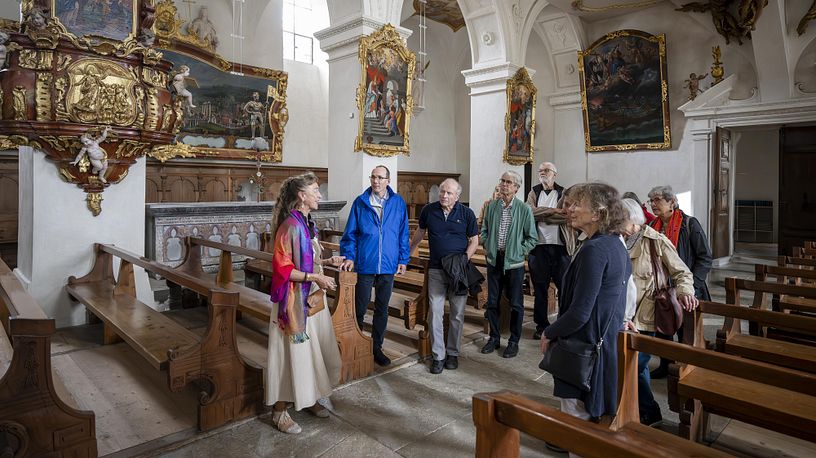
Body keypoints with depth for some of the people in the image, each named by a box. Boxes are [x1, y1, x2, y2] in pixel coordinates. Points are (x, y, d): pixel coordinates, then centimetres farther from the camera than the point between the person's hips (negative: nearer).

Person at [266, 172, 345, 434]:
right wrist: (315, 278, -23)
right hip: (295, 301, -9)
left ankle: (309, 398, 35)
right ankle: (279, 411, 19)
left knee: (314, 350, 18)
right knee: (291, 353, 2)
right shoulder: (290, 226, -19)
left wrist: (327, 261, 8)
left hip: (312, 300, 9)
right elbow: (282, 268, -21)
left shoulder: (306, 223, 9)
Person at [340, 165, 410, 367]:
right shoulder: (360, 202, 0)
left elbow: (403, 234, 5)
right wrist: (349, 257, -8)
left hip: (388, 266, 2)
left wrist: (403, 259, 2)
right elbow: (350, 233, 1)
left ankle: (376, 348, 27)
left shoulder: (398, 203, 2)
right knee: (359, 309, 7)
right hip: (365, 265, -1)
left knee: (382, 310, 13)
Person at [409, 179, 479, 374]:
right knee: (435, 312, -2)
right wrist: (409, 251, 25)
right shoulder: (429, 210, 0)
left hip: (459, 270, 0)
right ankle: (438, 356, 9)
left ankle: (453, 353, 23)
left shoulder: (467, 214, -3)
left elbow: (474, 240, 4)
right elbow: (420, 232, 17)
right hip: (436, 270, 1)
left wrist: (465, 258, -12)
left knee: (457, 314, 8)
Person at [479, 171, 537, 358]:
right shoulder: (492, 206, 3)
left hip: (514, 262, -3)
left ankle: (514, 341, 22)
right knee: (492, 302, 12)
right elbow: (484, 230, 14)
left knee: (515, 304, 7)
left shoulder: (524, 209, -7)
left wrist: (519, 251, -9)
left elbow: (532, 238, -2)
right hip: (494, 260, 3)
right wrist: (487, 247, 1)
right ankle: (494, 337, 28)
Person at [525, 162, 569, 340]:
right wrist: (553, 211, -11)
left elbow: (566, 215, -10)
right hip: (539, 246, 2)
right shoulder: (534, 192, 11)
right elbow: (531, 212, -8)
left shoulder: (563, 193, 7)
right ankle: (541, 326, 20)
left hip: (560, 246, -1)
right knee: (540, 288, 9)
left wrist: (541, 215, -13)